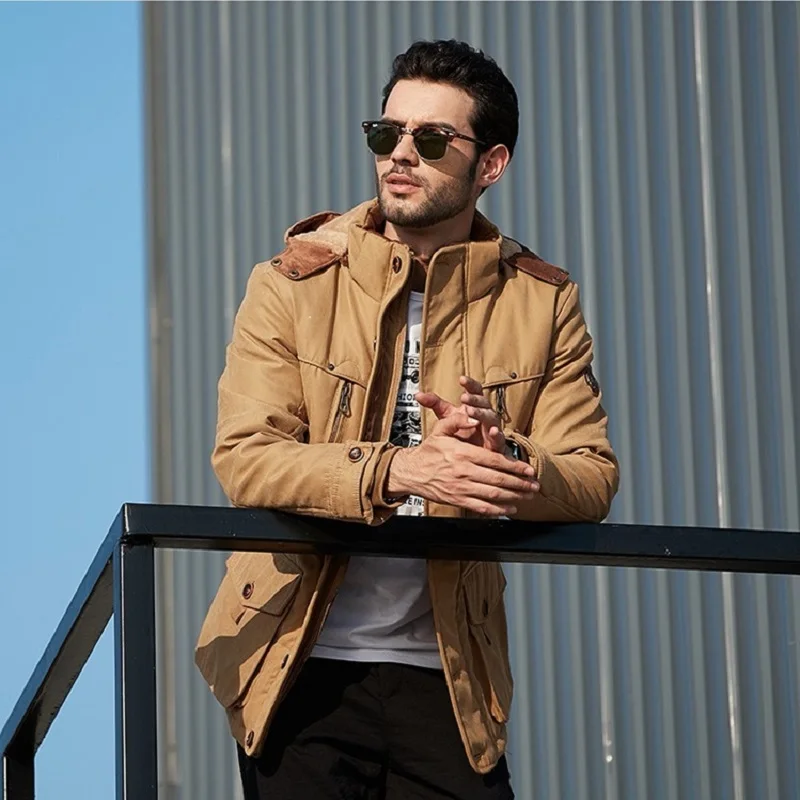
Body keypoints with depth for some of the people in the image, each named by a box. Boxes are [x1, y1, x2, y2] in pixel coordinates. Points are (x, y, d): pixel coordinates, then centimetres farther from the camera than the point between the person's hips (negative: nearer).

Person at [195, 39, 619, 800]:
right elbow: (243, 457, -13)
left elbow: (593, 479, -3)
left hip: (449, 675, 1)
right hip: (303, 668, -1)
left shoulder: (541, 302, 3)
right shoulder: (293, 283, -1)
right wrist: (399, 470, -28)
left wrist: (502, 458, -25)